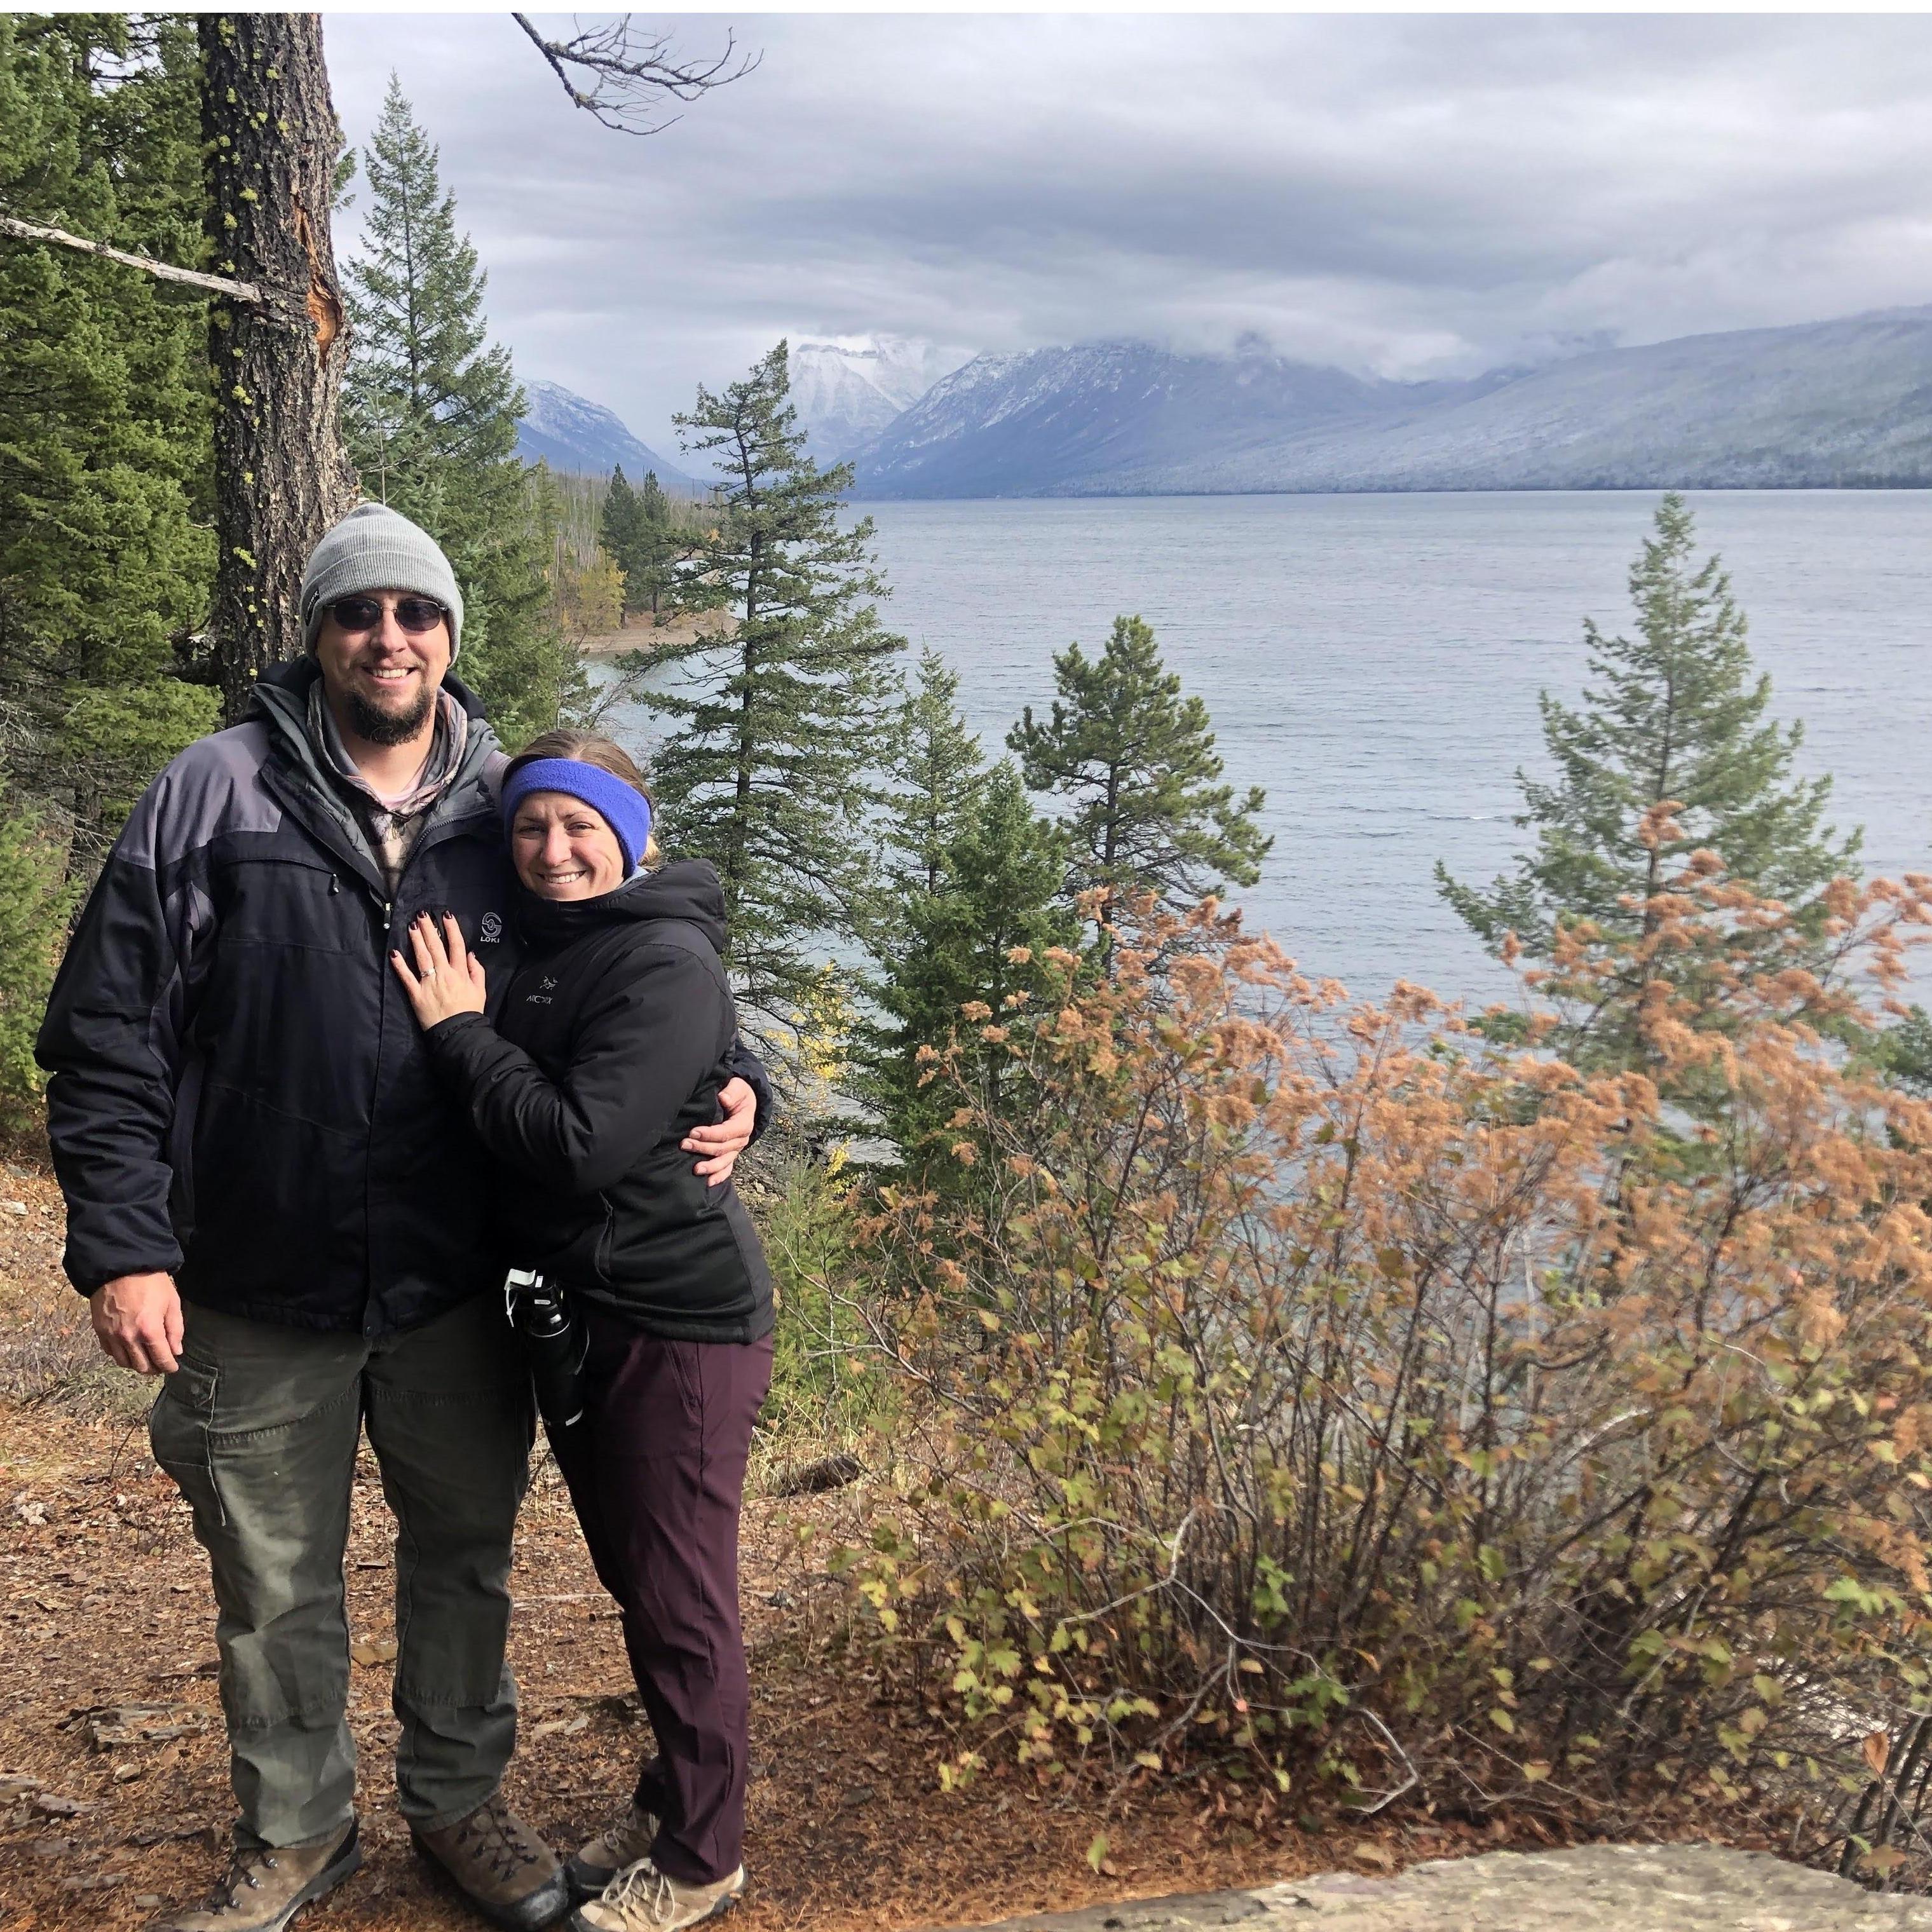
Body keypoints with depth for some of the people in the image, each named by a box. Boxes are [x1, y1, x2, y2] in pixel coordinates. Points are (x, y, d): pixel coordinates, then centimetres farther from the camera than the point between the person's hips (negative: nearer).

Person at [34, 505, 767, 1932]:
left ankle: (458, 1797, 41)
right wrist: (122, 1242, -12)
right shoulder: (215, 798, -6)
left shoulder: (511, 807, 1)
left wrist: (725, 1088, -9)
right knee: (275, 1580, 15)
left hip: (460, 1287, 2)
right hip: (259, 1293, -2)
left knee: (465, 1550, 18)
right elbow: (109, 1038, -6)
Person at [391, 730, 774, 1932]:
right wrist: (467, 1031, -3)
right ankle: (672, 1800, 38)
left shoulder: (667, 963, -17)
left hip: (677, 1320, -8)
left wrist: (463, 1034, -17)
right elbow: (522, 1124, 12)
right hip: (575, 1312, 8)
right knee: (631, 1575, 20)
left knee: (679, 1598, 4)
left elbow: (581, 1145, -25)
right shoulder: (539, 949, 9)